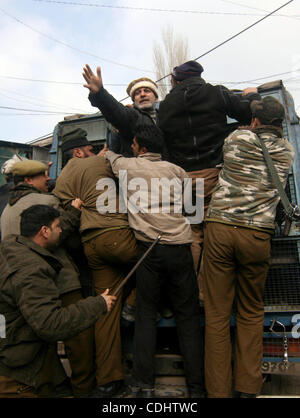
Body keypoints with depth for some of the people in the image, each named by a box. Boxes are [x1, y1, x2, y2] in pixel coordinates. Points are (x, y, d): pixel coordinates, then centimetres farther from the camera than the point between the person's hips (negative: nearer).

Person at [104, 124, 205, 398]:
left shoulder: (127, 166, 8)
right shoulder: (176, 170, 11)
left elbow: (109, 154, 29)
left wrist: (108, 151, 50)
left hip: (149, 249, -1)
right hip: (180, 247, 2)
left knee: (146, 314, 9)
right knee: (188, 316, 7)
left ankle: (146, 385, 9)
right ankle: (196, 387, 10)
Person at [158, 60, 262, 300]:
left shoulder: (165, 106, 9)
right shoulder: (217, 94, 4)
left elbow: (164, 141, 10)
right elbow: (249, 114, 4)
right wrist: (251, 96, 24)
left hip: (182, 178, 2)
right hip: (214, 173, -1)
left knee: (191, 236, 9)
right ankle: (207, 293, 9)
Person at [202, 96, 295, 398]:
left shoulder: (237, 137, 9)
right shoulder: (287, 151, 13)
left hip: (219, 227, -1)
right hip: (258, 234, 1)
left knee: (217, 313, 5)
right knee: (251, 313, 16)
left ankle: (218, 389, 13)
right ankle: (248, 387, 21)